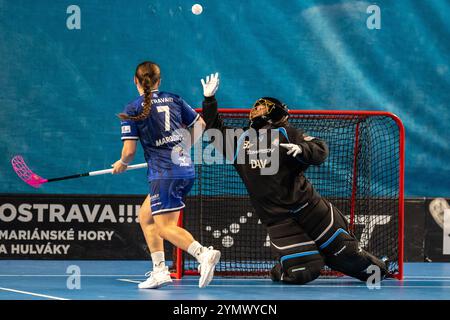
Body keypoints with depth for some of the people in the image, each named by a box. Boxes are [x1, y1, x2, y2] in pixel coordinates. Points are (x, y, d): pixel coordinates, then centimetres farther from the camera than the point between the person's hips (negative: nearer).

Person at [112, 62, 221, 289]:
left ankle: (203, 254, -29)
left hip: (164, 174, -7)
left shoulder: (132, 111, -5)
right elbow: (199, 124, 20)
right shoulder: (174, 100, 10)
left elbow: (129, 151, -8)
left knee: (165, 227, -5)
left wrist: (122, 164, 14)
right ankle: (159, 270, 13)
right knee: (145, 217, 20)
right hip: (186, 170, 7)